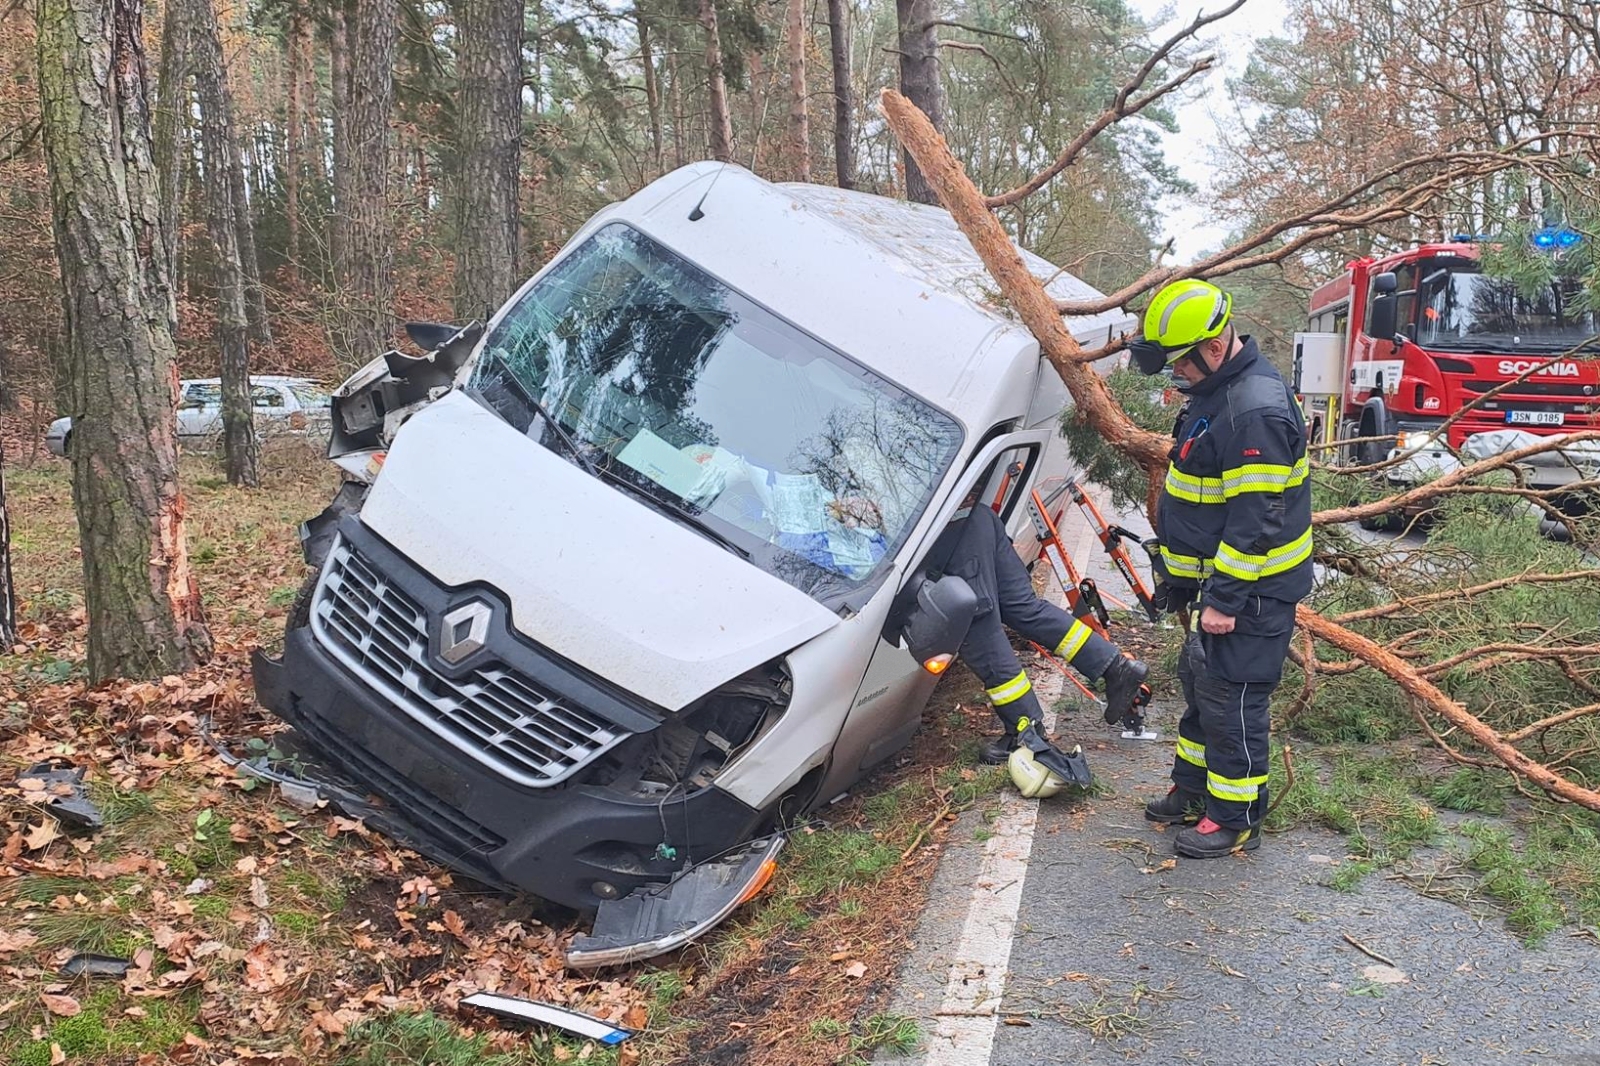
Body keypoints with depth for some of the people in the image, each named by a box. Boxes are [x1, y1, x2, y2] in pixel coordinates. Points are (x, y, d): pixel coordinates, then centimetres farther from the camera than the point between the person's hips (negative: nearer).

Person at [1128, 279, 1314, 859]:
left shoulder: (1257, 411, -26)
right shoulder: (1214, 390, 8)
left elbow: (1257, 519, -27)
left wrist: (1225, 598, -24)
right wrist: (1178, 570, 23)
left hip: (1253, 590, -11)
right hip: (1220, 578, 11)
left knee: (1230, 699, -1)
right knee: (1199, 679, 20)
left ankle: (1235, 819, 15)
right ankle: (1193, 789, 36)